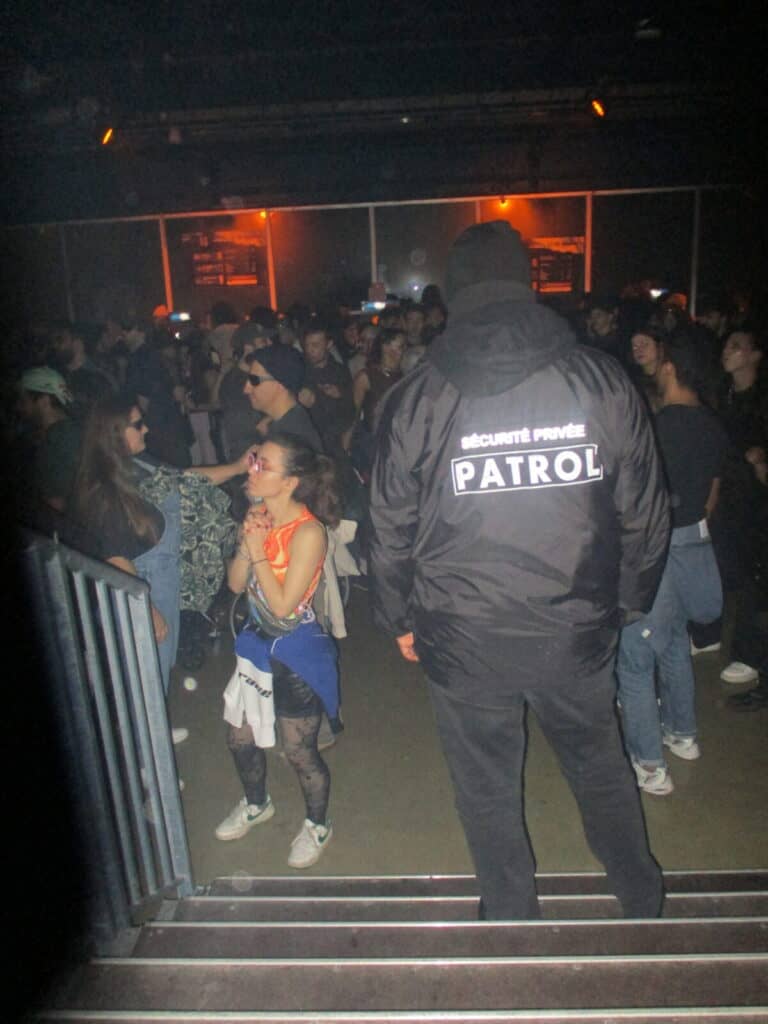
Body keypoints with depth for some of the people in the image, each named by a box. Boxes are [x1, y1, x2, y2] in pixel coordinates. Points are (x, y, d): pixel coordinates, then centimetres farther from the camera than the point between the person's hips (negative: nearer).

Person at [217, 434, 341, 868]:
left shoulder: (308, 531, -25)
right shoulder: (262, 518, -2)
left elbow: (283, 604, -24)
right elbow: (236, 584, 0)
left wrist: (259, 552, -21)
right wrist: (246, 544, -16)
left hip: (297, 652, -7)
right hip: (259, 642, 8)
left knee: (300, 752, 8)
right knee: (239, 735, 20)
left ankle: (318, 825, 36)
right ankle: (256, 804, 49)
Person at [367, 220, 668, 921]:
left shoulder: (415, 399, -9)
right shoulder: (602, 380, -6)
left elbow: (391, 528, -3)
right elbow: (646, 513, 1)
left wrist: (398, 619, 12)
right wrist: (628, 598, 16)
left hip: (463, 641, -1)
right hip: (578, 632, 2)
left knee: (487, 789, 20)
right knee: (600, 765, 26)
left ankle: (511, 918, 42)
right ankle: (644, 900, 48)